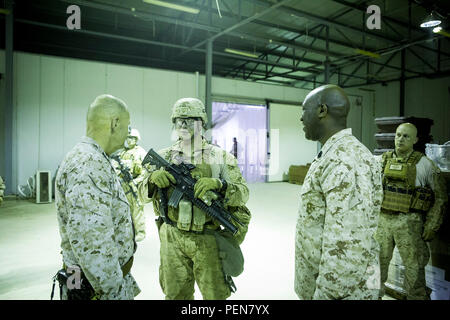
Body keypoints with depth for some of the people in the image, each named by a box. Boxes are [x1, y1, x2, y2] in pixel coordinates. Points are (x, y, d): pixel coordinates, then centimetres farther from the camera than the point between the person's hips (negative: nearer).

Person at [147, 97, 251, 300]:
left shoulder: (220, 157, -1)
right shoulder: (164, 157, 4)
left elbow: (243, 194, -8)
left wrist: (218, 184, -26)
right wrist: (152, 177, -20)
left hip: (208, 240, -1)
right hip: (173, 240, 2)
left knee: (216, 294, 9)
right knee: (175, 295, 16)